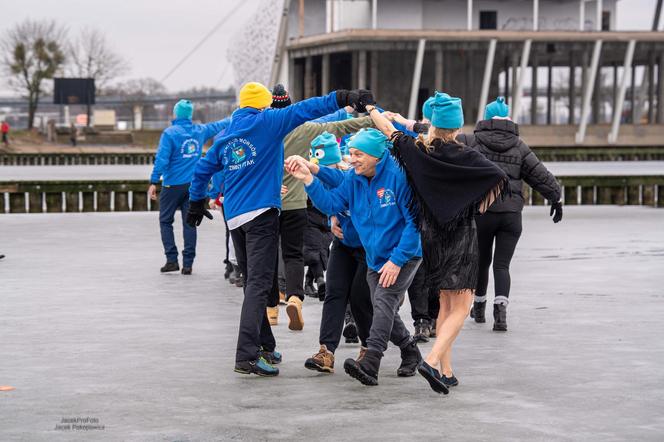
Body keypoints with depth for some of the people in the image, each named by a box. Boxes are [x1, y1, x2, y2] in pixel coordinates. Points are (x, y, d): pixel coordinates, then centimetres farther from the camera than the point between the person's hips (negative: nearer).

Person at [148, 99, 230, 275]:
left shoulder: (170, 133, -9)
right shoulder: (199, 131, 6)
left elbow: (161, 159, -15)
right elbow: (219, 125, 23)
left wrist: (154, 182, -13)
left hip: (173, 184, -4)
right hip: (194, 184, 4)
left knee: (165, 221, 7)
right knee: (189, 223, 5)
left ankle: (172, 260, -2)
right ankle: (187, 263, 3)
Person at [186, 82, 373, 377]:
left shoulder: (225, 136, 17)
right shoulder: (266, 122, -1)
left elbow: (203, 170, 24)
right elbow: (304, 110, -10)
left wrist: (196, 203, 37)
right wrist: (344, 99, -12)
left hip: (234, 217, 7)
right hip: (261, 214, -7)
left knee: (253, 283, 16)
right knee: (259, 283, -12)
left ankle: (264, 346, 23)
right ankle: (247, 355, -21)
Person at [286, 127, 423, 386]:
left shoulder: (398, 175, -21)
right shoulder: (354, 179, 0)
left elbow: (414, 221, -21)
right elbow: (331, 204, -5)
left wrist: (397, 260, -23)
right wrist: (309, 180, -19)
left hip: (404, 256, -8)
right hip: (375, 258, 8)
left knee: (384, 303, -21)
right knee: (383, 312, 11)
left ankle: (369, 363, -31)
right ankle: (410, 353, 33)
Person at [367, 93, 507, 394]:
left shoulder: (415, 149, -3)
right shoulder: (462, 156, -15)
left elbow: (386, 128, 10)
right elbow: (499, 177, -19)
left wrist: (370, 108, 29)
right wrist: (481, 206, -3)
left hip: (430, 234, 6)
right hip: (460, 237, -5)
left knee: (446, 304, 16)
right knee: (461, 306, -1)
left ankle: (446, 371, 14)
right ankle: (433, 360, -20)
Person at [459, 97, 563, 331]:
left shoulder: (472, 142, 0)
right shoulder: (519, 147, 7)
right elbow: (540, 175, 8)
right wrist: (555, 198, 19)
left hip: (481, 211, -1)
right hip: (511, 213, 1)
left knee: (481, 261, 16)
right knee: (502, 264, 1)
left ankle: (479, 307, 33)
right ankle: (500, 310, -18)